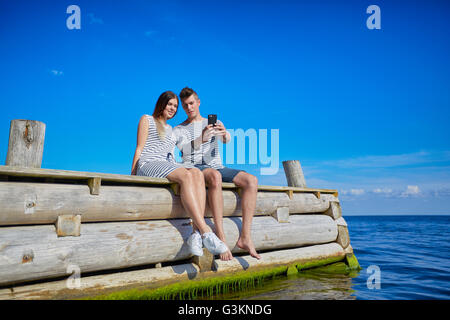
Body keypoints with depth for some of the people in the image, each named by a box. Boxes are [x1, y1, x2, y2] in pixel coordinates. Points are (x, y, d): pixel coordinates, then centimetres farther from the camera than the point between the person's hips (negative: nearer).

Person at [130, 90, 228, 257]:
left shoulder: (170, 129, 34)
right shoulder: (147, 120, 16)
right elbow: (139, 149, 6)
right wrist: (132, 175, -3)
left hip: (169, 166, 6)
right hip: (148, 165, -6)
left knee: (197, 173, -29)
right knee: (186, 176, -35)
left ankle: (198, 233, -45)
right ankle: (206, 232, -47)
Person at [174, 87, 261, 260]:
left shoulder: (215, 122, 21)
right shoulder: (178, 130, 14)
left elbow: (227, 140, 0)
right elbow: (184, 149, -8)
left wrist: (224, 133, -26)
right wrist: (201, 139, -30)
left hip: (217, 167, 4)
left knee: (251, 180, -23)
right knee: (215, 176, -40)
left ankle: (245, 237, -27)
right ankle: (221, 238, -41)